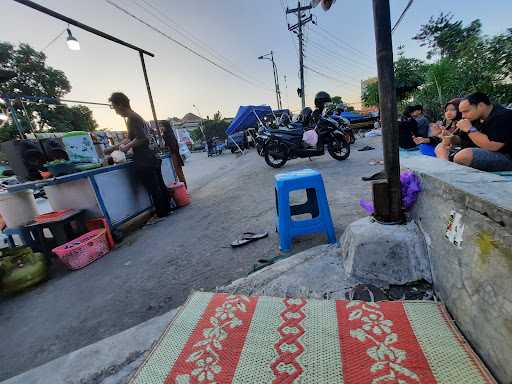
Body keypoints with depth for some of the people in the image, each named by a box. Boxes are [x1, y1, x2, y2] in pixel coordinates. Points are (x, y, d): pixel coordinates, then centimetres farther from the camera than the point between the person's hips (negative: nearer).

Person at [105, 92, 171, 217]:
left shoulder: (131, 118, -12)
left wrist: (127, 147, -9)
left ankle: (162, 214, 10)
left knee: (154, 190, 0)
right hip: (150, 158, 9)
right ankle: (167, 209, 24)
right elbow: (130, 138, 27)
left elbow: (142, 139, -23)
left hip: (143, 161, -9)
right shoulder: (136, 117, 18)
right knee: (160, 187, 14)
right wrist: (113, 148, 30)